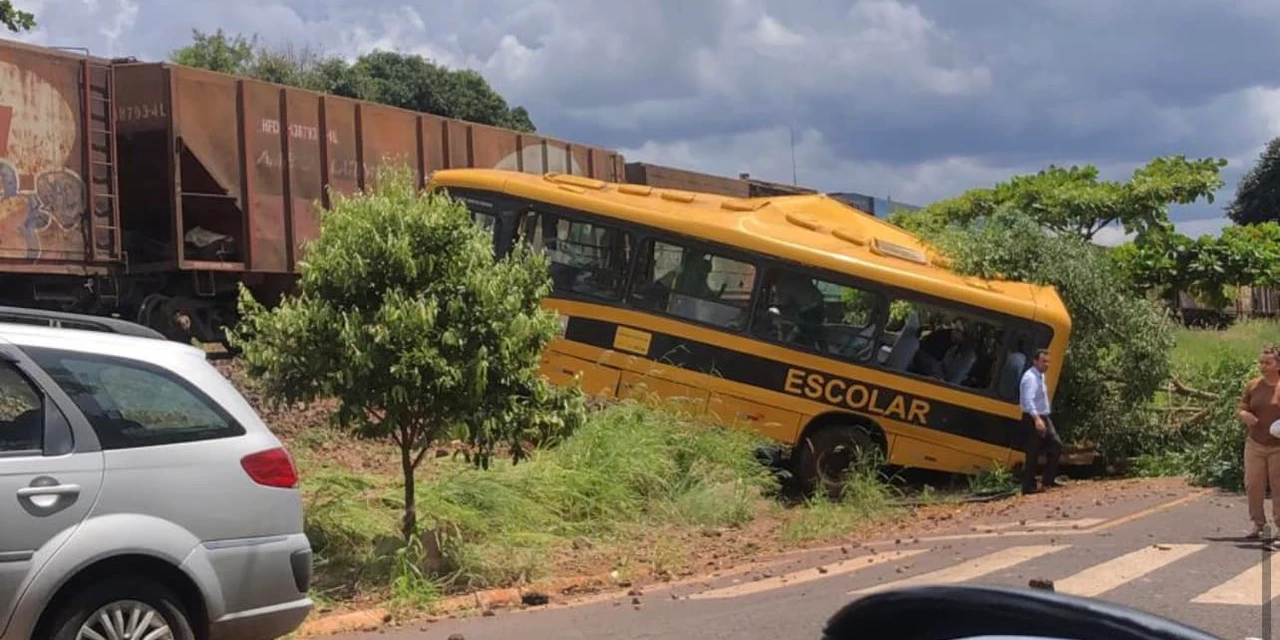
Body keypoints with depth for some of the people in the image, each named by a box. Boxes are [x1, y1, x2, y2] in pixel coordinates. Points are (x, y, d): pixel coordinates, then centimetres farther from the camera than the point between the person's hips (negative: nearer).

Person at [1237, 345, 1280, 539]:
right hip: (1255, 444, 3)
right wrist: (1244, 415, -16)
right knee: (1252, 484, 0)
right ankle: (1258, 523, 13)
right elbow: (1240, 409, 8)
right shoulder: (1253, 386, 4)